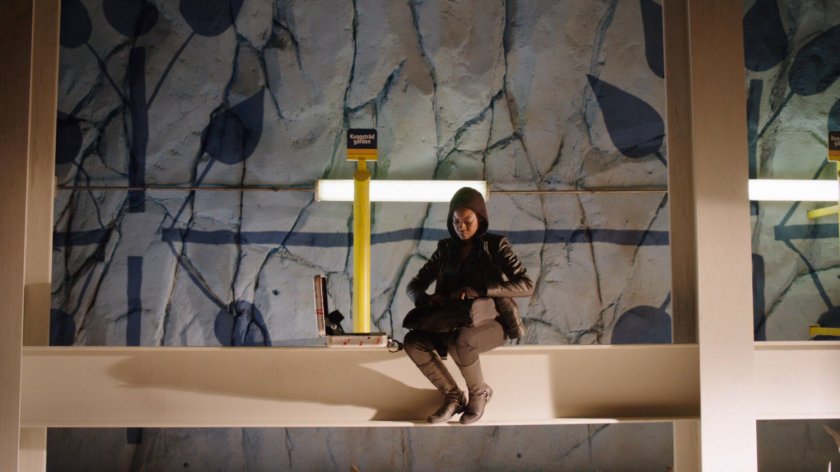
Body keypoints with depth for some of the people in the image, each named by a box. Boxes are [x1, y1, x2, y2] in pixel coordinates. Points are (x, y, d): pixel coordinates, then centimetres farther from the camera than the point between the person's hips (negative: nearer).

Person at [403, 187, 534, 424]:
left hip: (491, 322, -4)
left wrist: (478, 290, -26)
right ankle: (453, 396, -5)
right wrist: (425, 299, -19)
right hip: (453, 324, 4)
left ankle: (479, 393, -7)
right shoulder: (446, 249, 7)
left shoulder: (496, 246, -4)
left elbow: (526, 285, -16)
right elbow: (413, 285, 7)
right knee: (413, 342, -23)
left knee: (459, 341, -37)